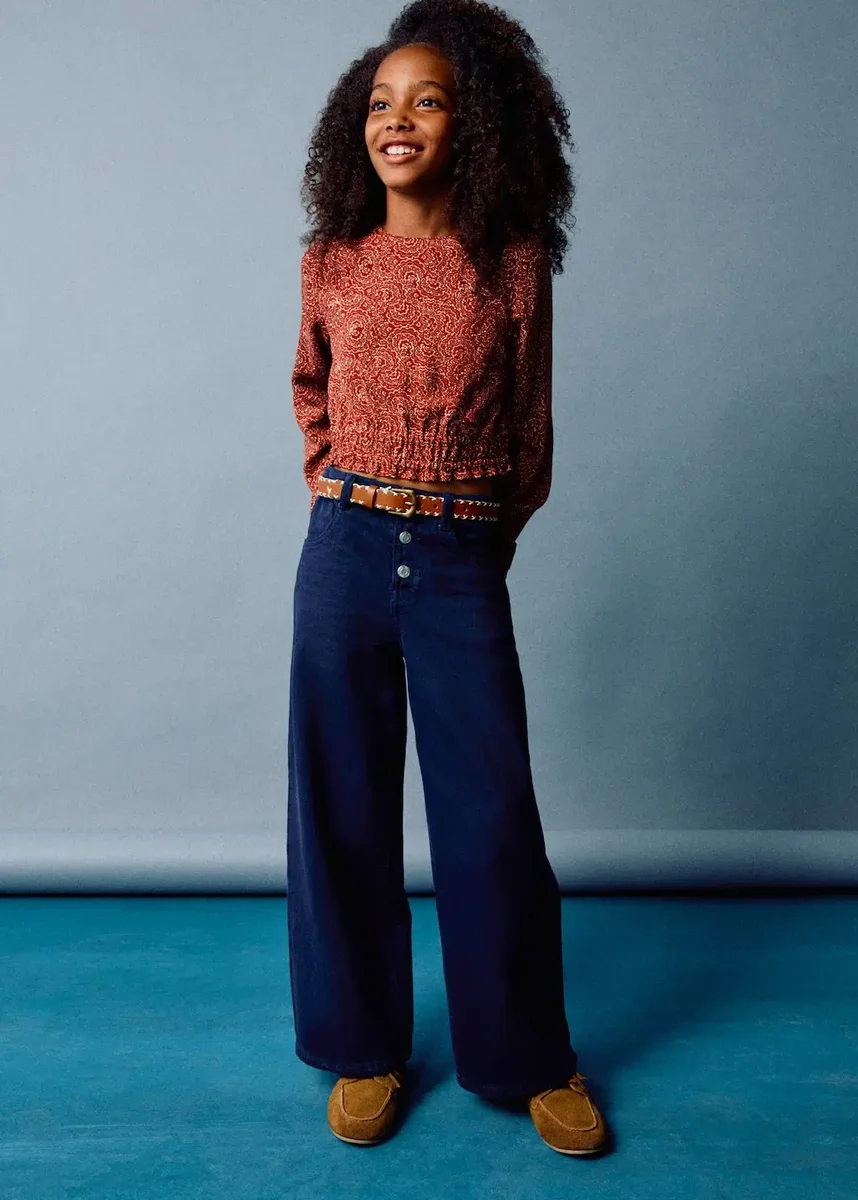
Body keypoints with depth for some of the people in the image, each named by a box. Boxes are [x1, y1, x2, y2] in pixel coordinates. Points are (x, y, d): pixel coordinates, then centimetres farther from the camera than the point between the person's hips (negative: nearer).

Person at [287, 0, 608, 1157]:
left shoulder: (514, 262, 2)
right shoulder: (332, 264, 7)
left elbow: (529, 421, 10)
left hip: (462, 567, -1)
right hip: (346, 553, 2)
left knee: (491, 814, 2)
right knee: (343, 805, 7)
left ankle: (530, 1057, 23)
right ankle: (364, 1048, 26)